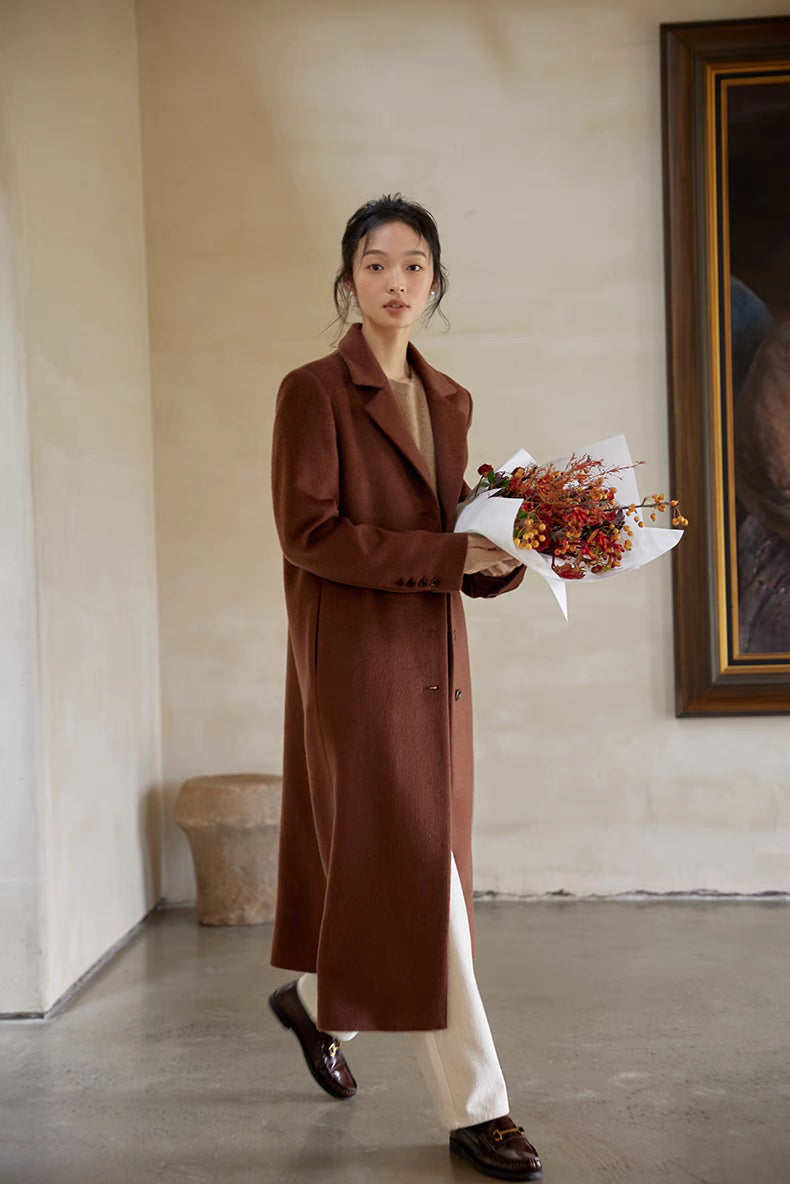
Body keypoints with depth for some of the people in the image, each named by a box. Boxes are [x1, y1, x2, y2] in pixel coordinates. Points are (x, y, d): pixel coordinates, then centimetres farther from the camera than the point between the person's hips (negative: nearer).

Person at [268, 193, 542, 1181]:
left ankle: (316, 1000, 41)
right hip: (357, 655, -7)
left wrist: (504, 553, -6)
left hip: (433, 655, 7)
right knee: (414, 865, -5)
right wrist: (448, 554, -20)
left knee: (375, 856, 14)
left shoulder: (448, 400, 14)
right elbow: (306, 531, -14)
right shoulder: (314, 390, -6)